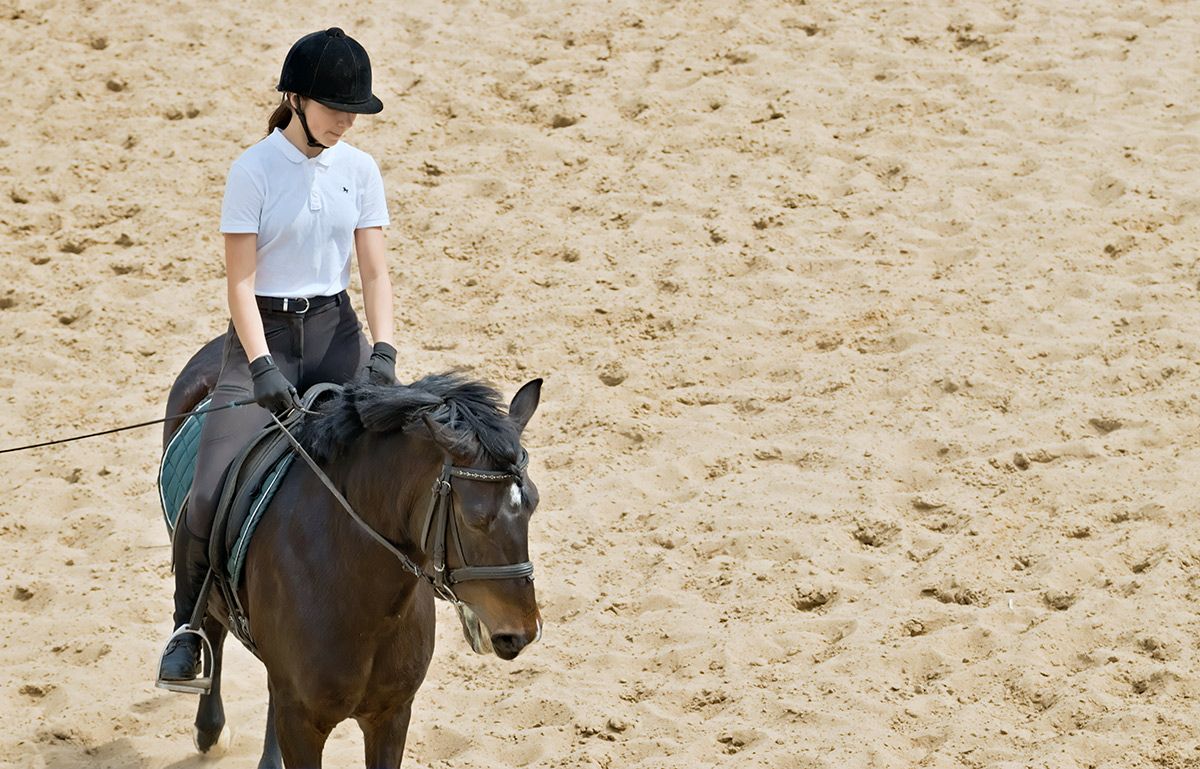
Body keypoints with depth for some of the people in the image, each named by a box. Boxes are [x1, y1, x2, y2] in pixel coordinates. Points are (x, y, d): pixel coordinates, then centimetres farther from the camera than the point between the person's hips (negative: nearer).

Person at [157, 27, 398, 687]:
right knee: (212, 495, -17)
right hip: (262, 333, -3)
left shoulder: (360, 170, 5)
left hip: (335, 331, 3)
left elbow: (375, 272, 4)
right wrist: (262, 366, -20)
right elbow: (239, 280, -9)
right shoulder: (253, 171, -6)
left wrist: (383, 353, -12)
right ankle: (189, 627, 6)